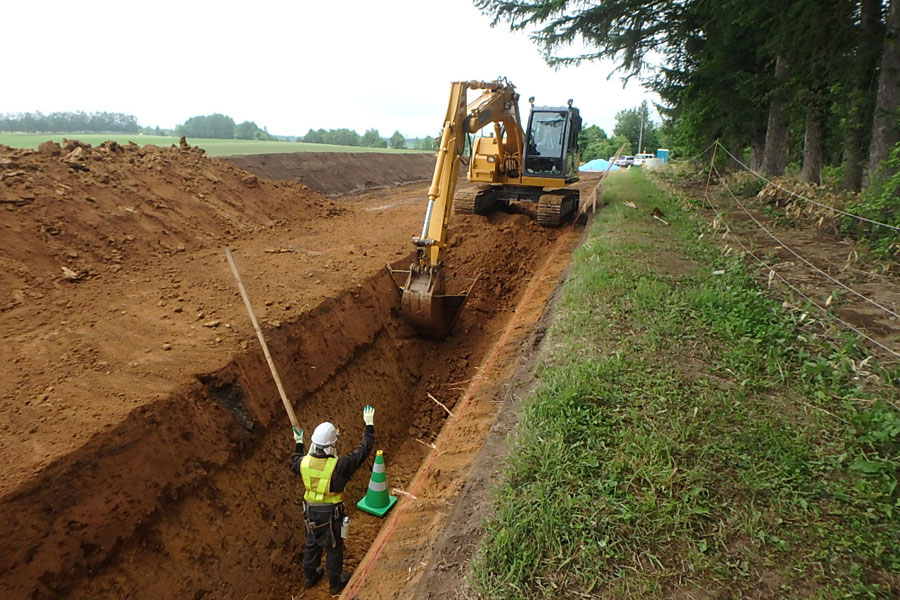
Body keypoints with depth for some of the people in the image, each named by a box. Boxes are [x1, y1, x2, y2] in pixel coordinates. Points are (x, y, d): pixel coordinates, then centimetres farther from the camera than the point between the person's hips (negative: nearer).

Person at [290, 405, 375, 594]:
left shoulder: (304, 462, -18)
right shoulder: (339, 466, -31)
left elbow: (294, 464, 9)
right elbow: (363, 450, -22)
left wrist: (298, 444, 22)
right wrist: (369, 425, -13)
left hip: (311, 511, 4)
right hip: (332, 513, -4)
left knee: (312, 543, 26)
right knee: (334, 546, 17)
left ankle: (311, 575, 46)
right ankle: (335, 582, 35)